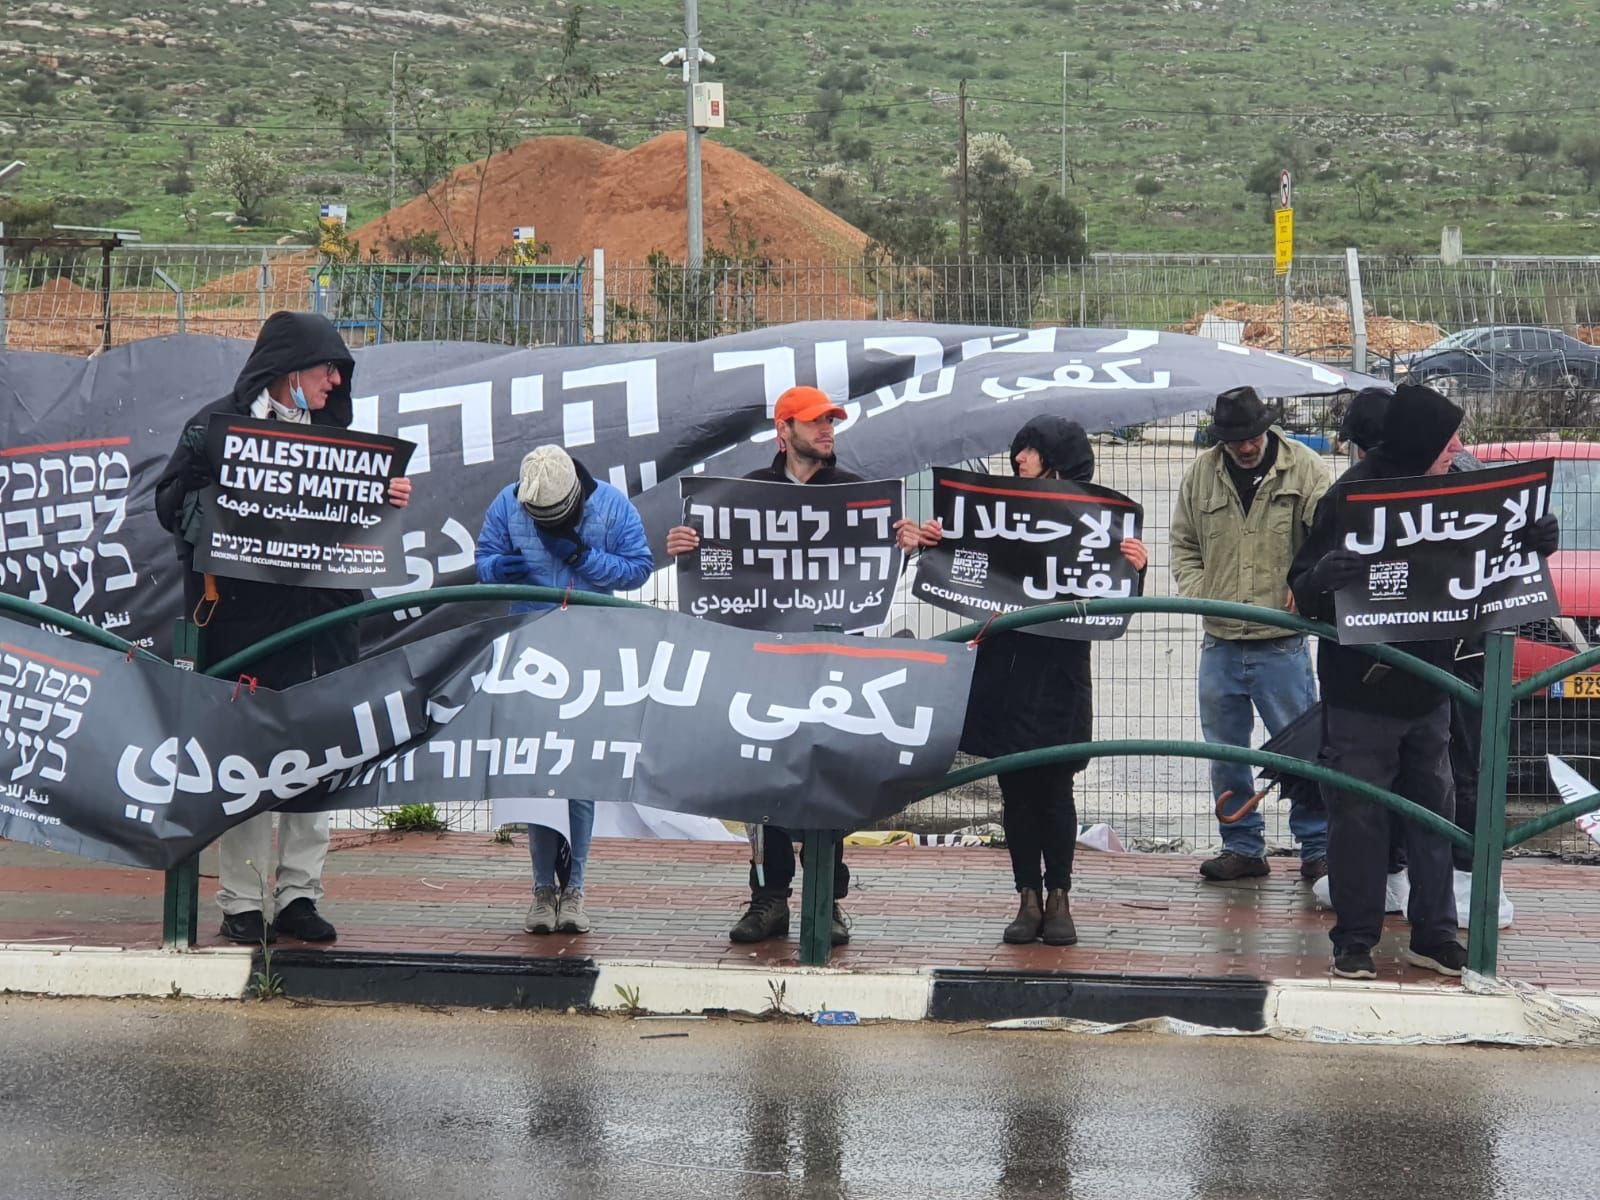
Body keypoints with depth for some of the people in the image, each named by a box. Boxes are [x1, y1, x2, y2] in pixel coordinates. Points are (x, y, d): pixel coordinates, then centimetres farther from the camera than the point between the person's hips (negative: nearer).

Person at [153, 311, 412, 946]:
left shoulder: (330, 430, 15)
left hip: (320, 620, 5)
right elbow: (173, 502, -4)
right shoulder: (218, 424, -1)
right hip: (243, 621, -5)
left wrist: (389, 500, 0)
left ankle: (299, 895, 12)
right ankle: (241, 904, 2)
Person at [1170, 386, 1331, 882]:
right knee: (1225, 753, 10)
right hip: (1220, 643, 4)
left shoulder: (1304, 469, -3)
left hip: (1282, 642, -4)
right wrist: (1196, 594, 0)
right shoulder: (1201, 474, 7)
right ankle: (1242, 847, 21)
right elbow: (1184, 545, 15)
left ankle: (1318, 849, 9)